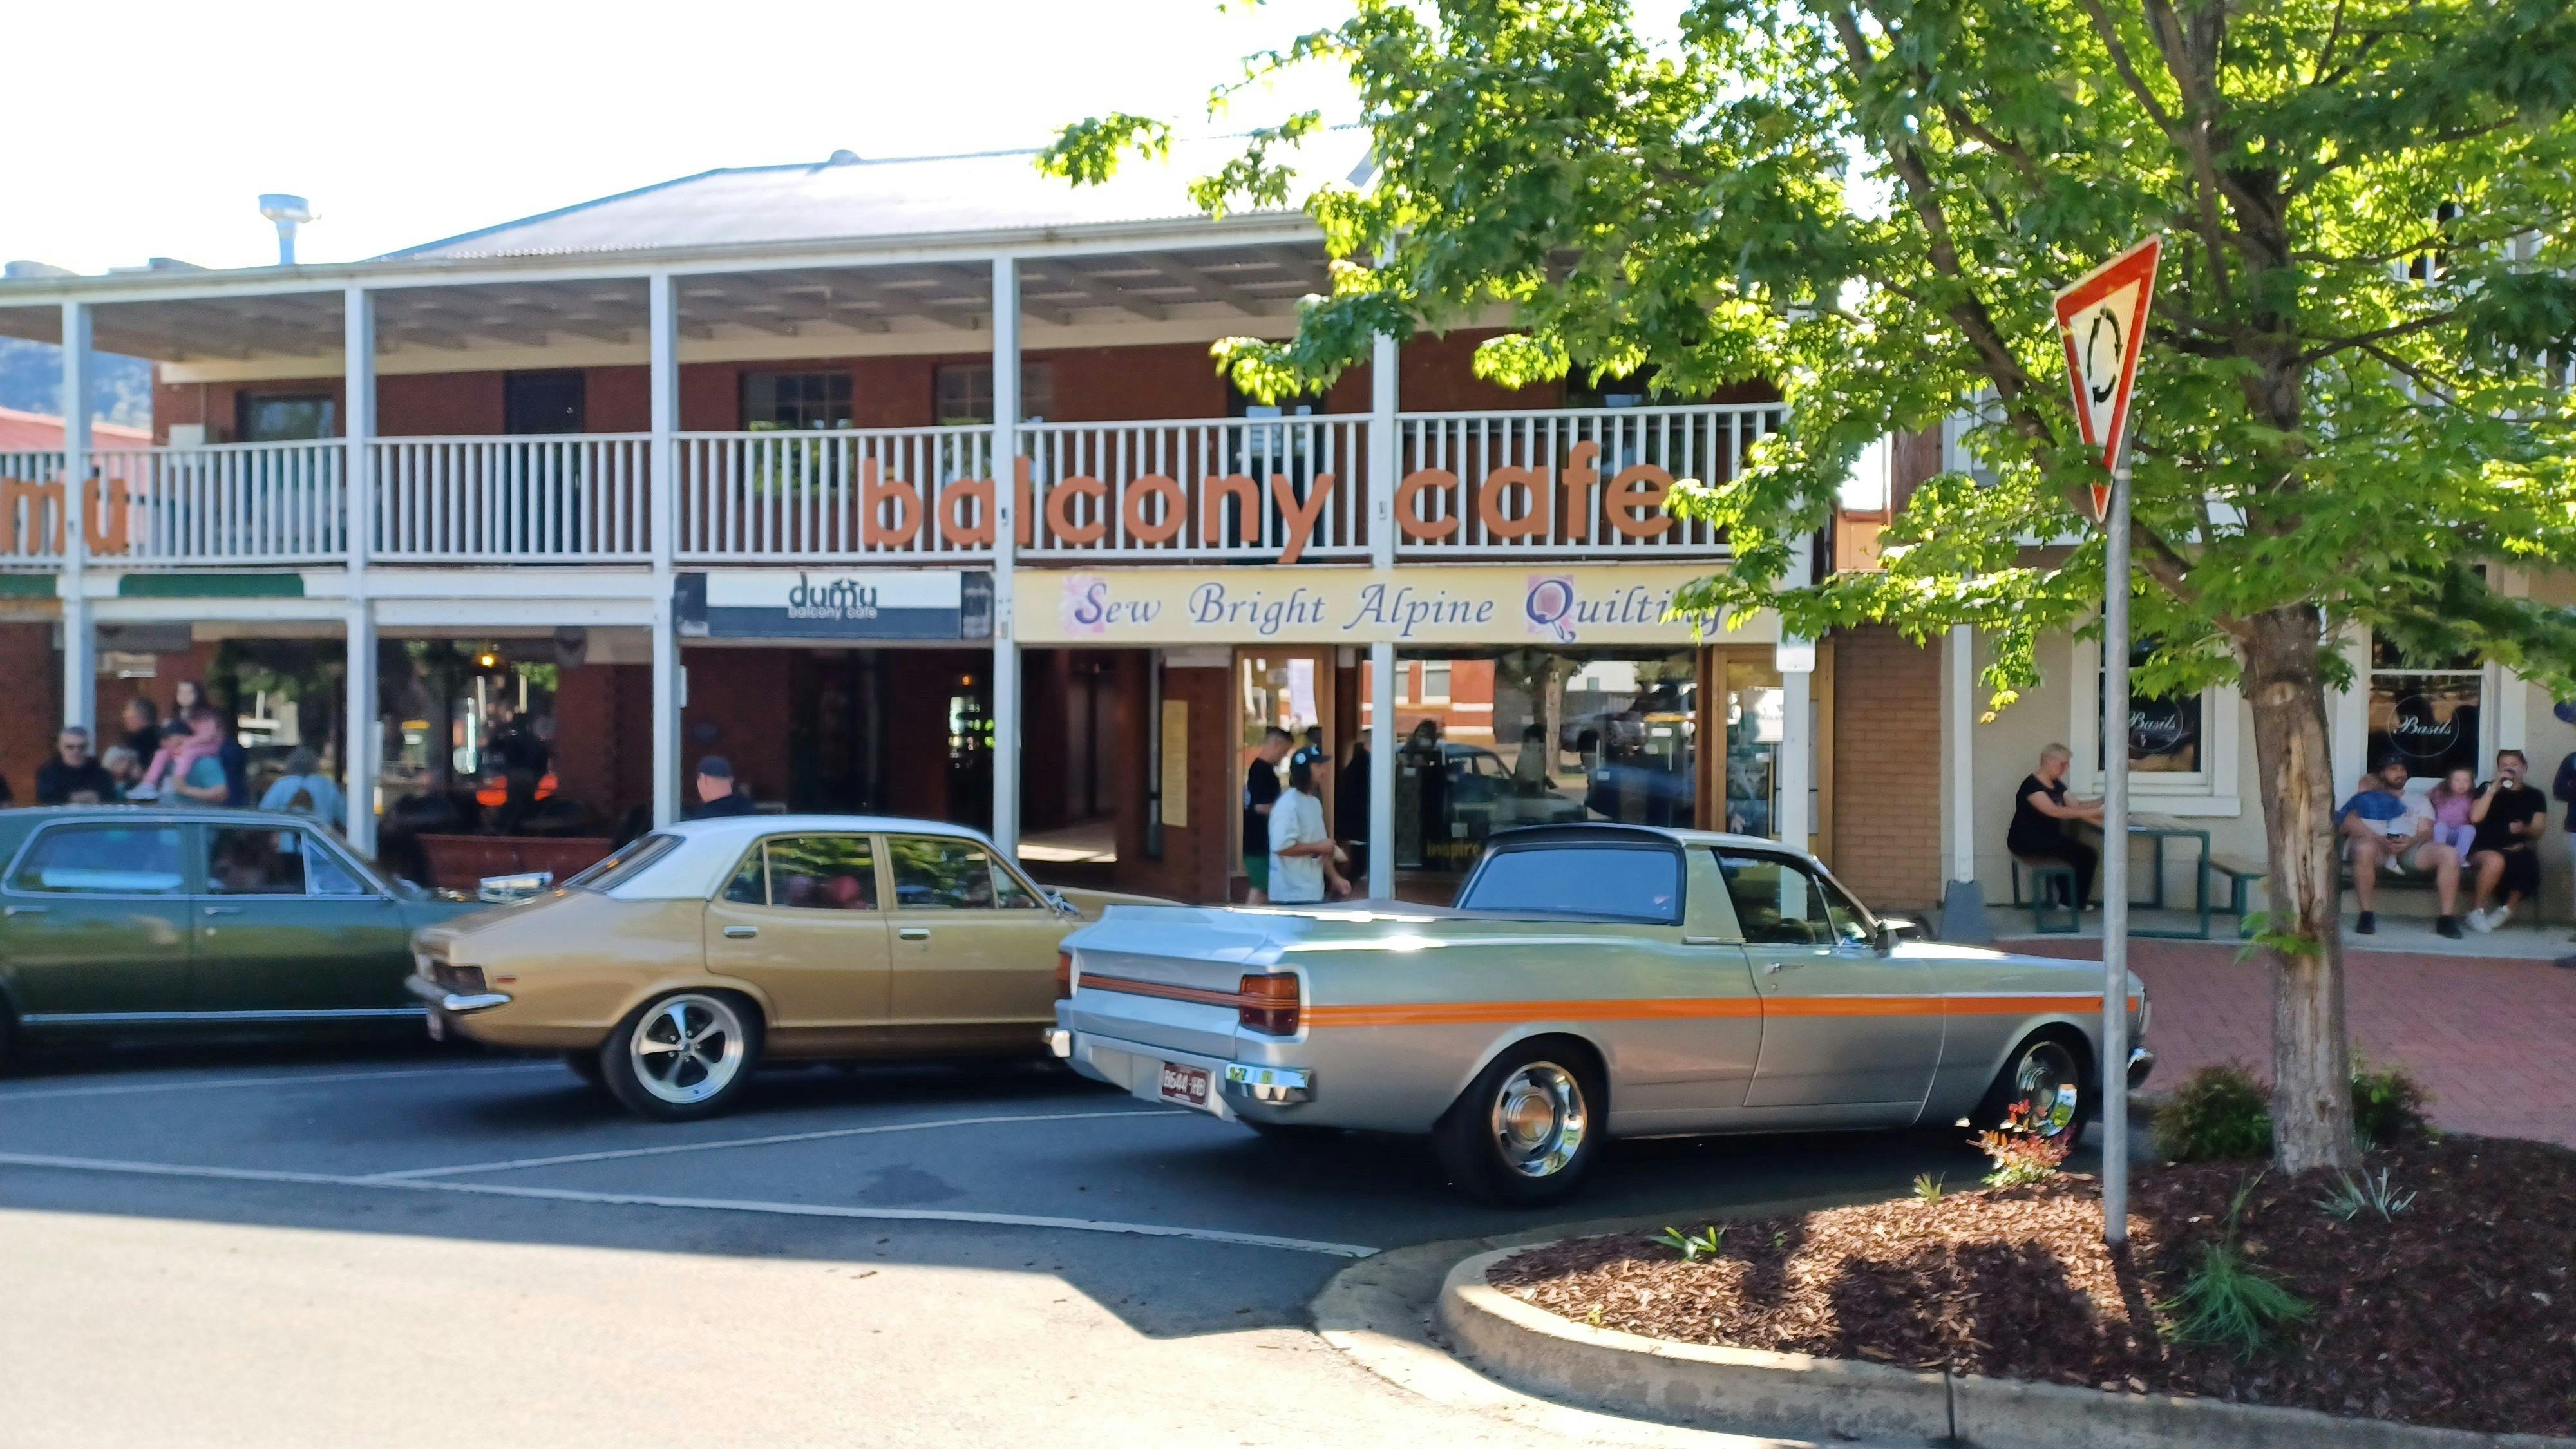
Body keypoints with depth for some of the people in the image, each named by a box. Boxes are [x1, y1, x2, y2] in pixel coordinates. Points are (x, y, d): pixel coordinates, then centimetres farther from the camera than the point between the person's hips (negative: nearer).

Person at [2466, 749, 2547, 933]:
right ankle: (2477, 910, -20)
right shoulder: (2487, 789, 14)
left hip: (2518, 850, 2)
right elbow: (2475, 817, -4)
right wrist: (2494, 788, -9)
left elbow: (2538, 829, 8)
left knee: (2526, 863, -35)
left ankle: (2507, 909, -9)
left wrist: (2524, 829, -15)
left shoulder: (2534, 796, 18)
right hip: (2484, 850, -2)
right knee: (2495, 860, -38)